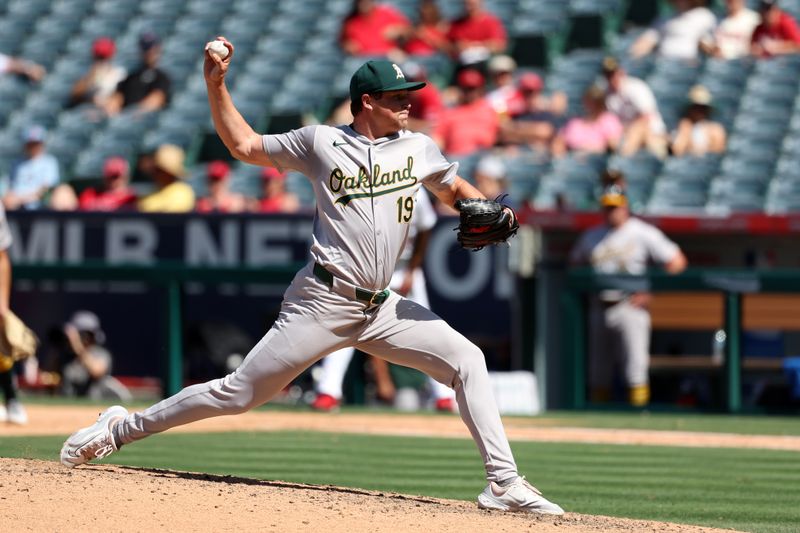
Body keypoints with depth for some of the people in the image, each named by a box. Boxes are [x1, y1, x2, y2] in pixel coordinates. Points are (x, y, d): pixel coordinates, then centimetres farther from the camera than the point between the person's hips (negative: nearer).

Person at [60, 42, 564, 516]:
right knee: (241, 392, -4)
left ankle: (504, 483, -11)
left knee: (466, 360, -11)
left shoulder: (417, 149, 8)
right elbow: (244, 144, 11)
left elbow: (456, 188, 22)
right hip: (323, 302, -4)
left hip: (382, 308, 4)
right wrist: (216, 85, 2)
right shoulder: (320, 142, 0)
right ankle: (122, 427, 10)